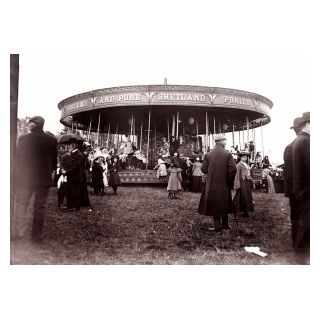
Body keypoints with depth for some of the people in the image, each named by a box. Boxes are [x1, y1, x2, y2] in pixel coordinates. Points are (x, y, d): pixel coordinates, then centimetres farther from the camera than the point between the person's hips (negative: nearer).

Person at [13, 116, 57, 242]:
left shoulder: (23, 138, -5)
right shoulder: (51, 140, -4)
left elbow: (18, 158, 1)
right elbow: (54, 160, 1)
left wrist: (19, 175, 13)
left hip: (25, 177, 0)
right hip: (44, 178, 0)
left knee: (20, 205, 14)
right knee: (39, 207, 9)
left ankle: (18, 233, 17)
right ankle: (36, 235, 15)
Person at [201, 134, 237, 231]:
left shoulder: (208, 155, -4)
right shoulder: (227, 154, -7)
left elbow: (203, 169, -5)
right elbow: (233, 169, -13)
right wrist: (229, 180, 2)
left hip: (211, 185, 0)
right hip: (224, 184, 0)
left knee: (214, 204, 10)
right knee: (224, 204, 17)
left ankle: (218, 225, 9)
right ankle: (225, 224, 28)